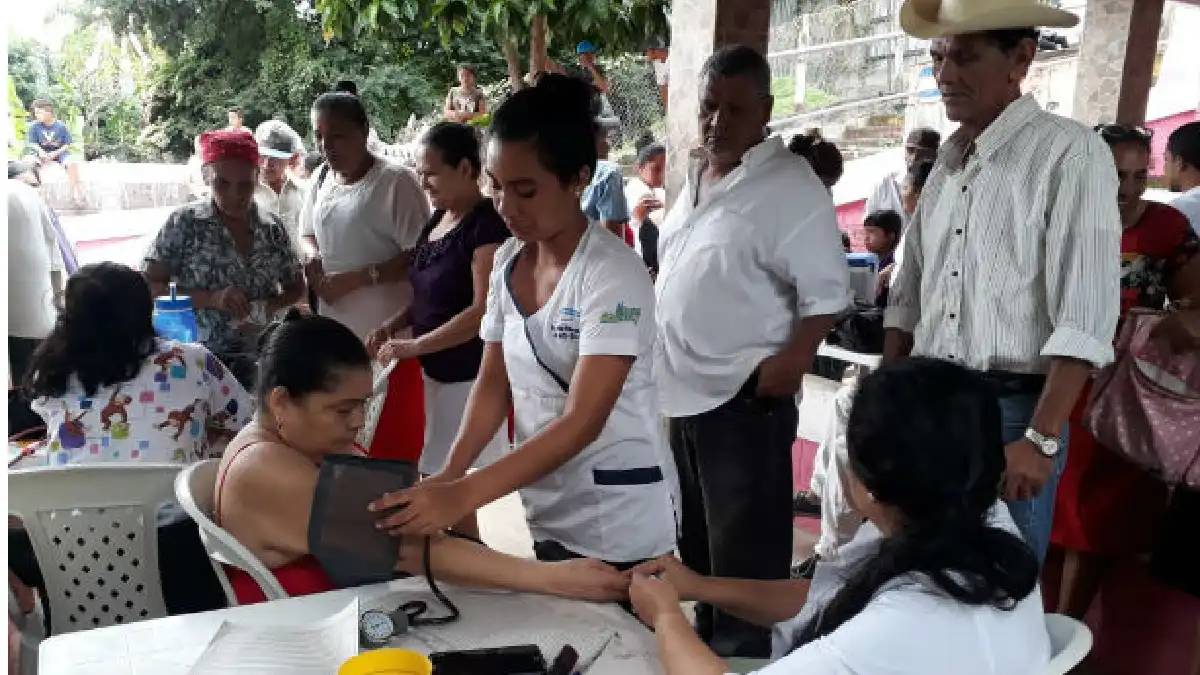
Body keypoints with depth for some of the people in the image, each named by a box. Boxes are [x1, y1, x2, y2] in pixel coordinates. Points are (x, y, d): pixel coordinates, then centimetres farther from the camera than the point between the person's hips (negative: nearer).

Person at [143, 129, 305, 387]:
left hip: (254, 360, 3)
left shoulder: (272, 229, 1)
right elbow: (150, 285, -8)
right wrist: (211, 298, -22)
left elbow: (295, 288, 11)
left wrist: (268, 307, -10)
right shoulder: (185, 222, -7)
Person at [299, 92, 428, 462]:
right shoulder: (322, 178, 10)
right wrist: (313, 257, 1)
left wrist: (357, 278, -19)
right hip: (334, 332, 7)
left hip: (386, 335, -7)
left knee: (392, 442, 0)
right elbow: (308, 231, 24)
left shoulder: (396, 181, -13)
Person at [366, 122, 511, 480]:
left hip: (468, 375, -8)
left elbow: (483, 311, -21)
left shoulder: (487, 227, -15)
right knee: (437, 471, 10)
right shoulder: (438, 218, 11)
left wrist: (412, 347, -20)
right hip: (435, 371, 8)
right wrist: (394, 324, 3)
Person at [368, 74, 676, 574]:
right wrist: (449, 474, -11)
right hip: (547, 514, 6)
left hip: (617, 525, -6)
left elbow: (582, 421, -26)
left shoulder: (613, 273, -21)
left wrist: (463, 495, -33)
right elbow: (494, 381, 4)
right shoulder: (507, 261, 1)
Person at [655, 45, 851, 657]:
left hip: (744, 399, -8)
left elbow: (826, 291, -14)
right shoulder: (696, 178, 12)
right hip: (683, 393, 9)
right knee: (697, 543, 23)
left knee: (743, 558, 2)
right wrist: (655, 356, 15)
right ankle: (703, 644, 41)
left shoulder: (790, 185, -12)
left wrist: (792, 360, -25)